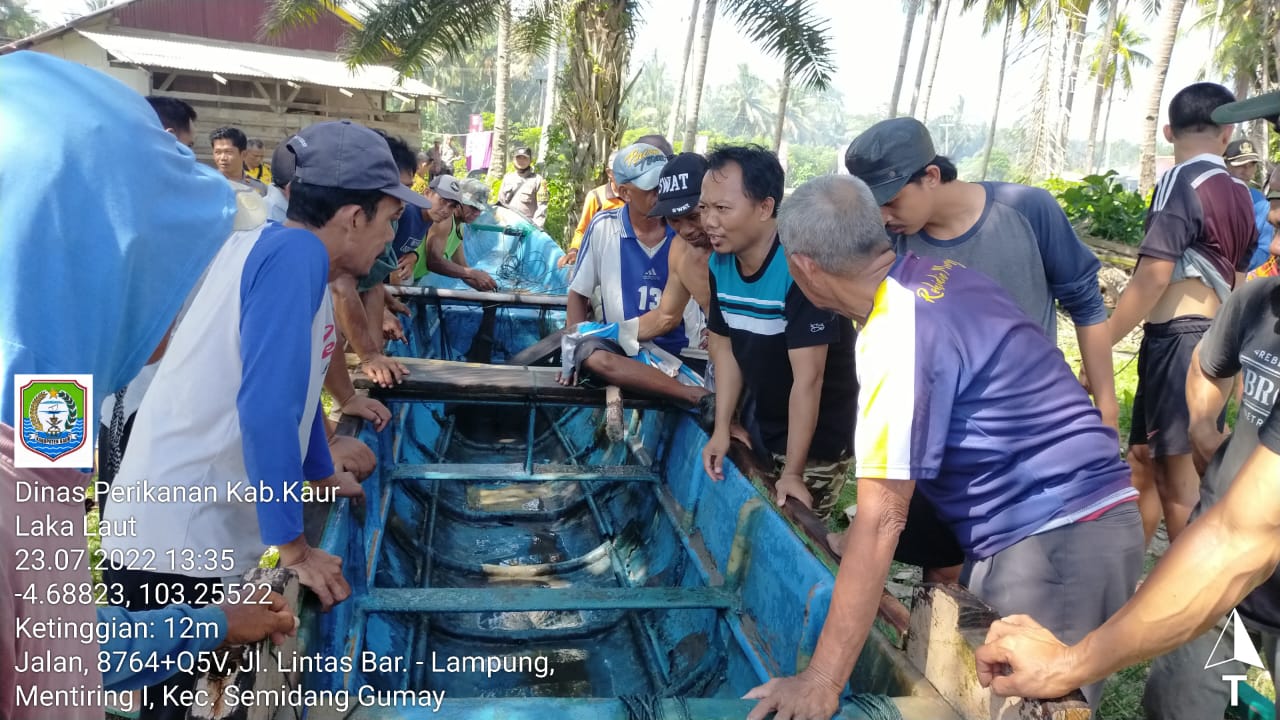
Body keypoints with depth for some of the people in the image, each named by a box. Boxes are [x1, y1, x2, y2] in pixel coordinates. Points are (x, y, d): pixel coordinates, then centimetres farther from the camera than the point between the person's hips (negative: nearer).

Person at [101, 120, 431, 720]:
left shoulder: (281, 250, 10)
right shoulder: (294, 252, -20)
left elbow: (297, 380, 21)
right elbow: (268, 407, -26)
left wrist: (323, 476, 31)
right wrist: (294, 548, -19)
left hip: (190, 535, 9)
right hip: (175, 544, -9)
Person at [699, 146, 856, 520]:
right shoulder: (720, 264, -6)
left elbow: (807, 379, -28)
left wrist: (793, 473, -25)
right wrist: (722, 428, 0)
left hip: (815, 441, -7)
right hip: (760, 428, 7)